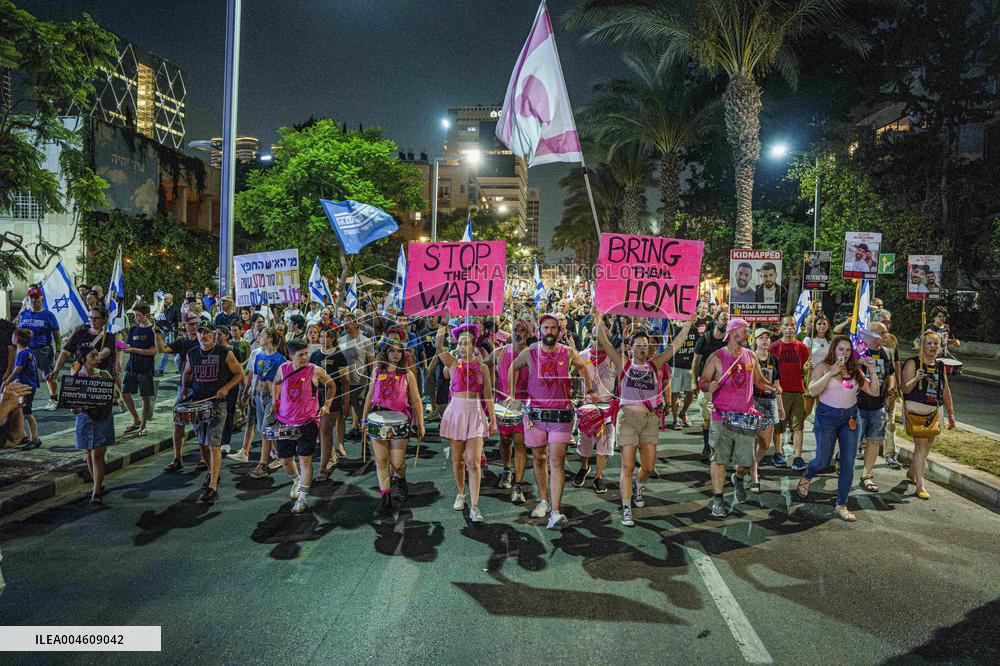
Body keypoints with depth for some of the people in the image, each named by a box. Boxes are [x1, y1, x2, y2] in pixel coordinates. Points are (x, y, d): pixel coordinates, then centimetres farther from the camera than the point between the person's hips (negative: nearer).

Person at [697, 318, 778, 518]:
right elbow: (702, 381, -2)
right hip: (722, 417, -4)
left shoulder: (751, 356, 11)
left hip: (745, 417, 4)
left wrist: (771, 387, -1)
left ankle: (738, 479, 41)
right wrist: (708, 386, -25)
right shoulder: (717, 357, -3)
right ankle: (717, 499, 8)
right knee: (719, 458, -3)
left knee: (746, 460, 7)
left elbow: (759, 380, 20)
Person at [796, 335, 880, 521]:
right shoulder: (823, 367, -5)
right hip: (827, 416, -4)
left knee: (848, 464, 2)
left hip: (850, 417, 4)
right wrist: (831, 373, -23)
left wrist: (872, 371, -6)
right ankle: (806, 477, 36)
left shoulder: (855, 370, 7)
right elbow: (813, 391, -18)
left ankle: (841, 505, 14)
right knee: (823, 462, 1)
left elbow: (874, 392, 6)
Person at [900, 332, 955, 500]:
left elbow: (946, 392, 17)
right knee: (921, 445, -10)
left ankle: (911, 473, 34)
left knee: (927, 445, 13)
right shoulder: (913, 363, -7)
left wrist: (951, 414, 17)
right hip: (915, 411, -6)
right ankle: (920, 486, -6)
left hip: (933, 412, 6)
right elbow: (904, 389, -13)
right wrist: (916, 379, -31)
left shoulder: (940, 366, 11)